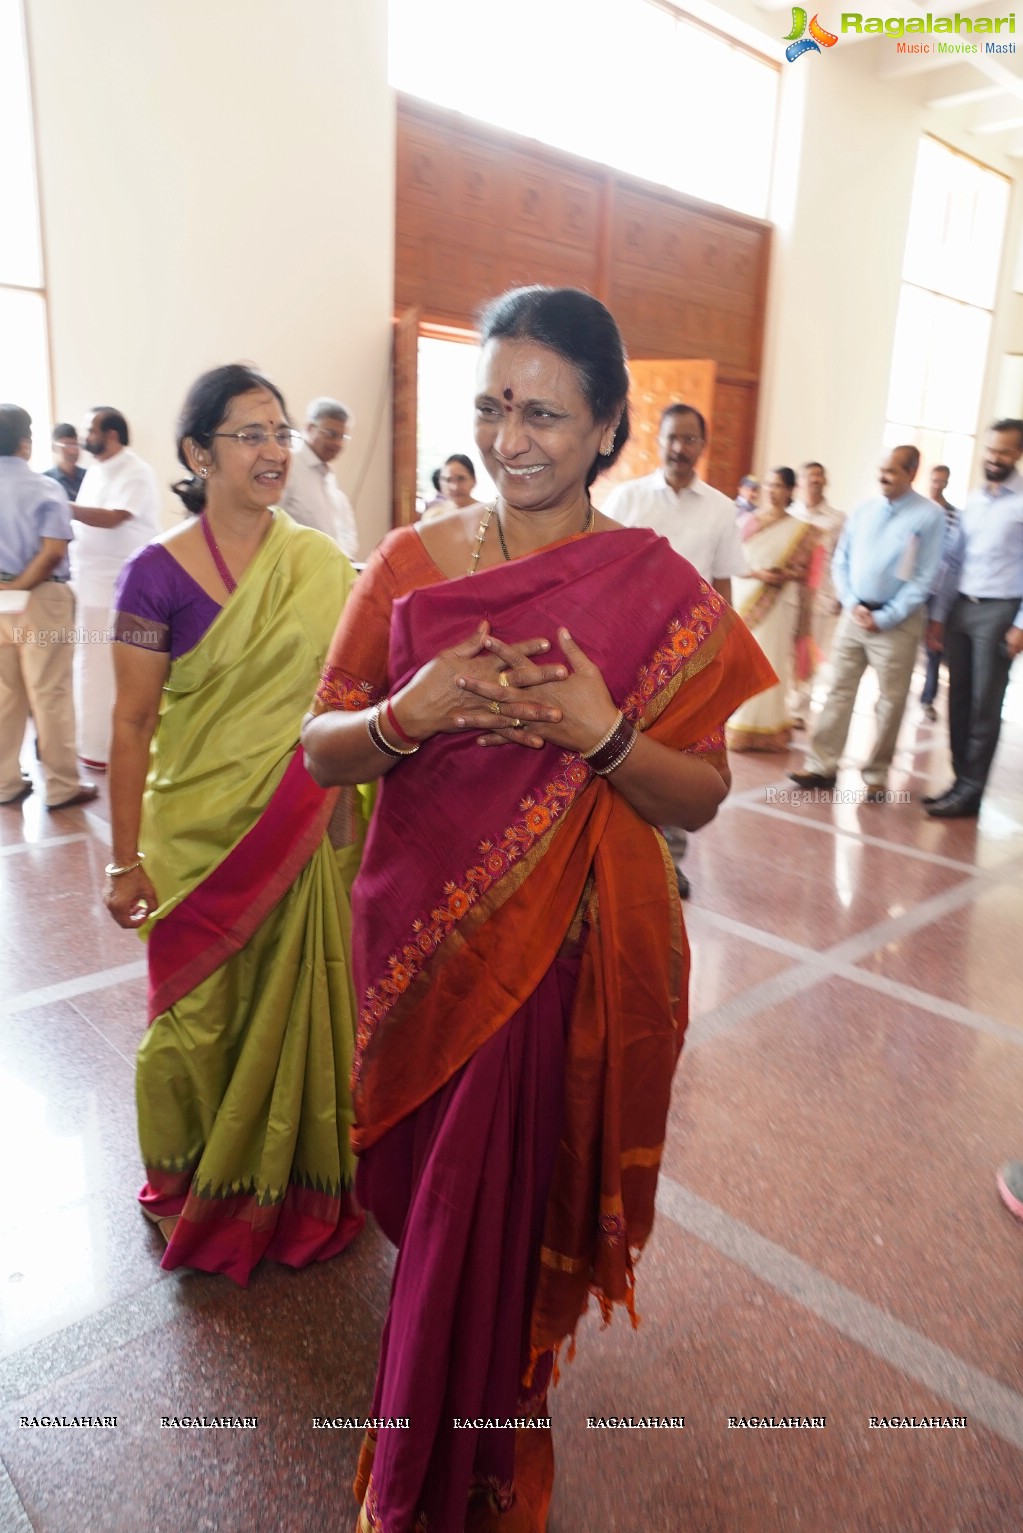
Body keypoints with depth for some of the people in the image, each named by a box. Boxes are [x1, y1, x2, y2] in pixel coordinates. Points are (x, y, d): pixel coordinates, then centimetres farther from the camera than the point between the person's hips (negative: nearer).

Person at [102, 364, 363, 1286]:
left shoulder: (323, 565, 0)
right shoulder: (159, 573, -9)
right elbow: (132, 725, -7)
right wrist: (126, 860, -7)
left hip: (307, 835, 3)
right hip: (201, 835, -2)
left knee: (302, 1002, 13)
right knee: (203, 1010, 12)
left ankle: (296, 1180, 39)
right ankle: (197, 1188, 39)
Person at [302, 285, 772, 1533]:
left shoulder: (658, 590, -6)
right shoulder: (408, 563, -2)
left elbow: (701, 798, -4)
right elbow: (320, 749, -1)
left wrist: (602, 733, -23)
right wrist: (410, 715, -22)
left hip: (569, 958, -2)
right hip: (420, 943, 3)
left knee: (502, 1213, 12)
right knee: (428, 1186, 21)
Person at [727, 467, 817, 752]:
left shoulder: (800, 528, 6)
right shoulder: (747, 520, 8)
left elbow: (802, 570, 3)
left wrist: (783, 575, -17)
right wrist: (758, 573, -15)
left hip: (776, 604, -2)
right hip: (744, 598, 2)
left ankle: (762, 727, 5)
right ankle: (736, 724, 12)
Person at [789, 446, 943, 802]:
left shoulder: (928, 516, -6)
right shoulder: (863, 510, 7)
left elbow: (925, 578, -9)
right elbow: (840, 562, 8)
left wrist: (885, 618, -13)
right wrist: (852, 605, -6)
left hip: (895, 622, -4)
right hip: (854, 614, 4)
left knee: (890, 701, 5)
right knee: (839, 691, 5)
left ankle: (876, 776, 15)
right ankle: (823, 766, 11)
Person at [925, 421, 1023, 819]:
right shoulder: (972, 500, 12)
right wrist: (940, 614, 10)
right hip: (961, 607, 6)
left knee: (984, 707, -1)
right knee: (958, 700, 9)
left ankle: (970, 791, 6)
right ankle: (961, 780, 19)